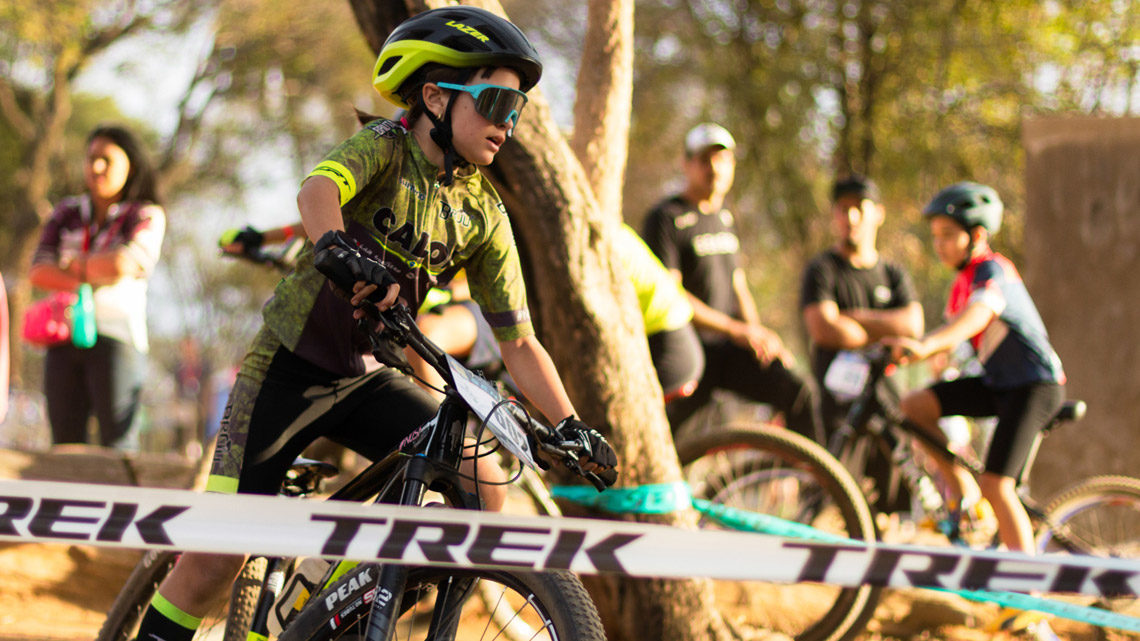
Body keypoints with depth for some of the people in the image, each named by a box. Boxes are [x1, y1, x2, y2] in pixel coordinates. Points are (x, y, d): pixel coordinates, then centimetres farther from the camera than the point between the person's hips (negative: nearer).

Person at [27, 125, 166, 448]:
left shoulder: (146, 215, 4)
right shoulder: (68, 212, 16)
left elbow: (123, 264, -14)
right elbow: (38, 272, 4)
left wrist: (69, 265, 1)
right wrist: (92, 276, -8)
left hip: (116, 338, -4)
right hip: (65, 339, 4)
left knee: (114, 444, -11)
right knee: (65, 444, -2)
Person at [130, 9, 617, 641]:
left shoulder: (483, 216, -1)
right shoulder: (385, 148, -15)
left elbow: (518, 341, 2)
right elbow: (317, 191, -38)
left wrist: (570, 427, -9)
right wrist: (336, 247, -60)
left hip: (366, 381, 5)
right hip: (288, 367, -5)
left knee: (478, 480, -17)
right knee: (215, 562, -12)